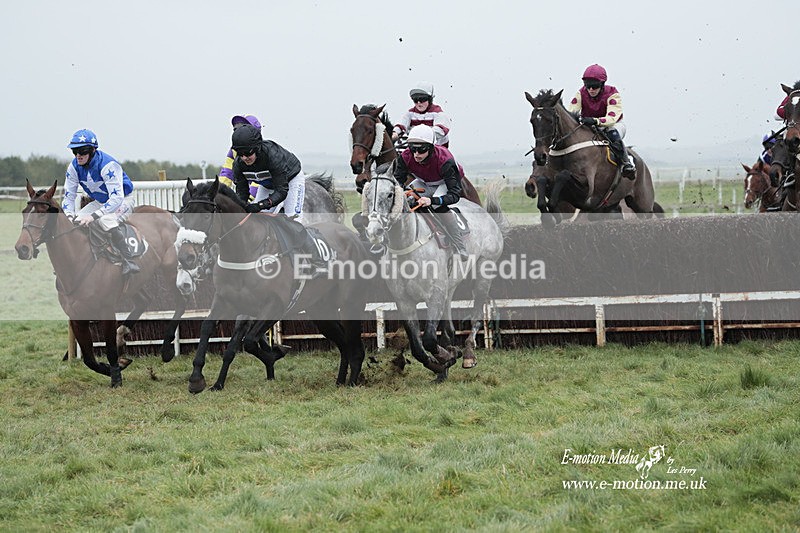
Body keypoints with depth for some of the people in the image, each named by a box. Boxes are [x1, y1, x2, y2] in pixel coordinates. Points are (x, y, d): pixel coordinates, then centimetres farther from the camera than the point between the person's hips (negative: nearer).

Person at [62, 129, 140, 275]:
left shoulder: (108, 165, -32)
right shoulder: (74, 167, -11)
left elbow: (116, 198, -37)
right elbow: (69, 195, -2)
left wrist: (94, 216, -46)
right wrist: (69, 216, -23)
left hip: (123, 200, -7)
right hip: (99, 202, 7)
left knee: (105, 220, -36)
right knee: (75, 221, -10)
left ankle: (129, 261, -33)